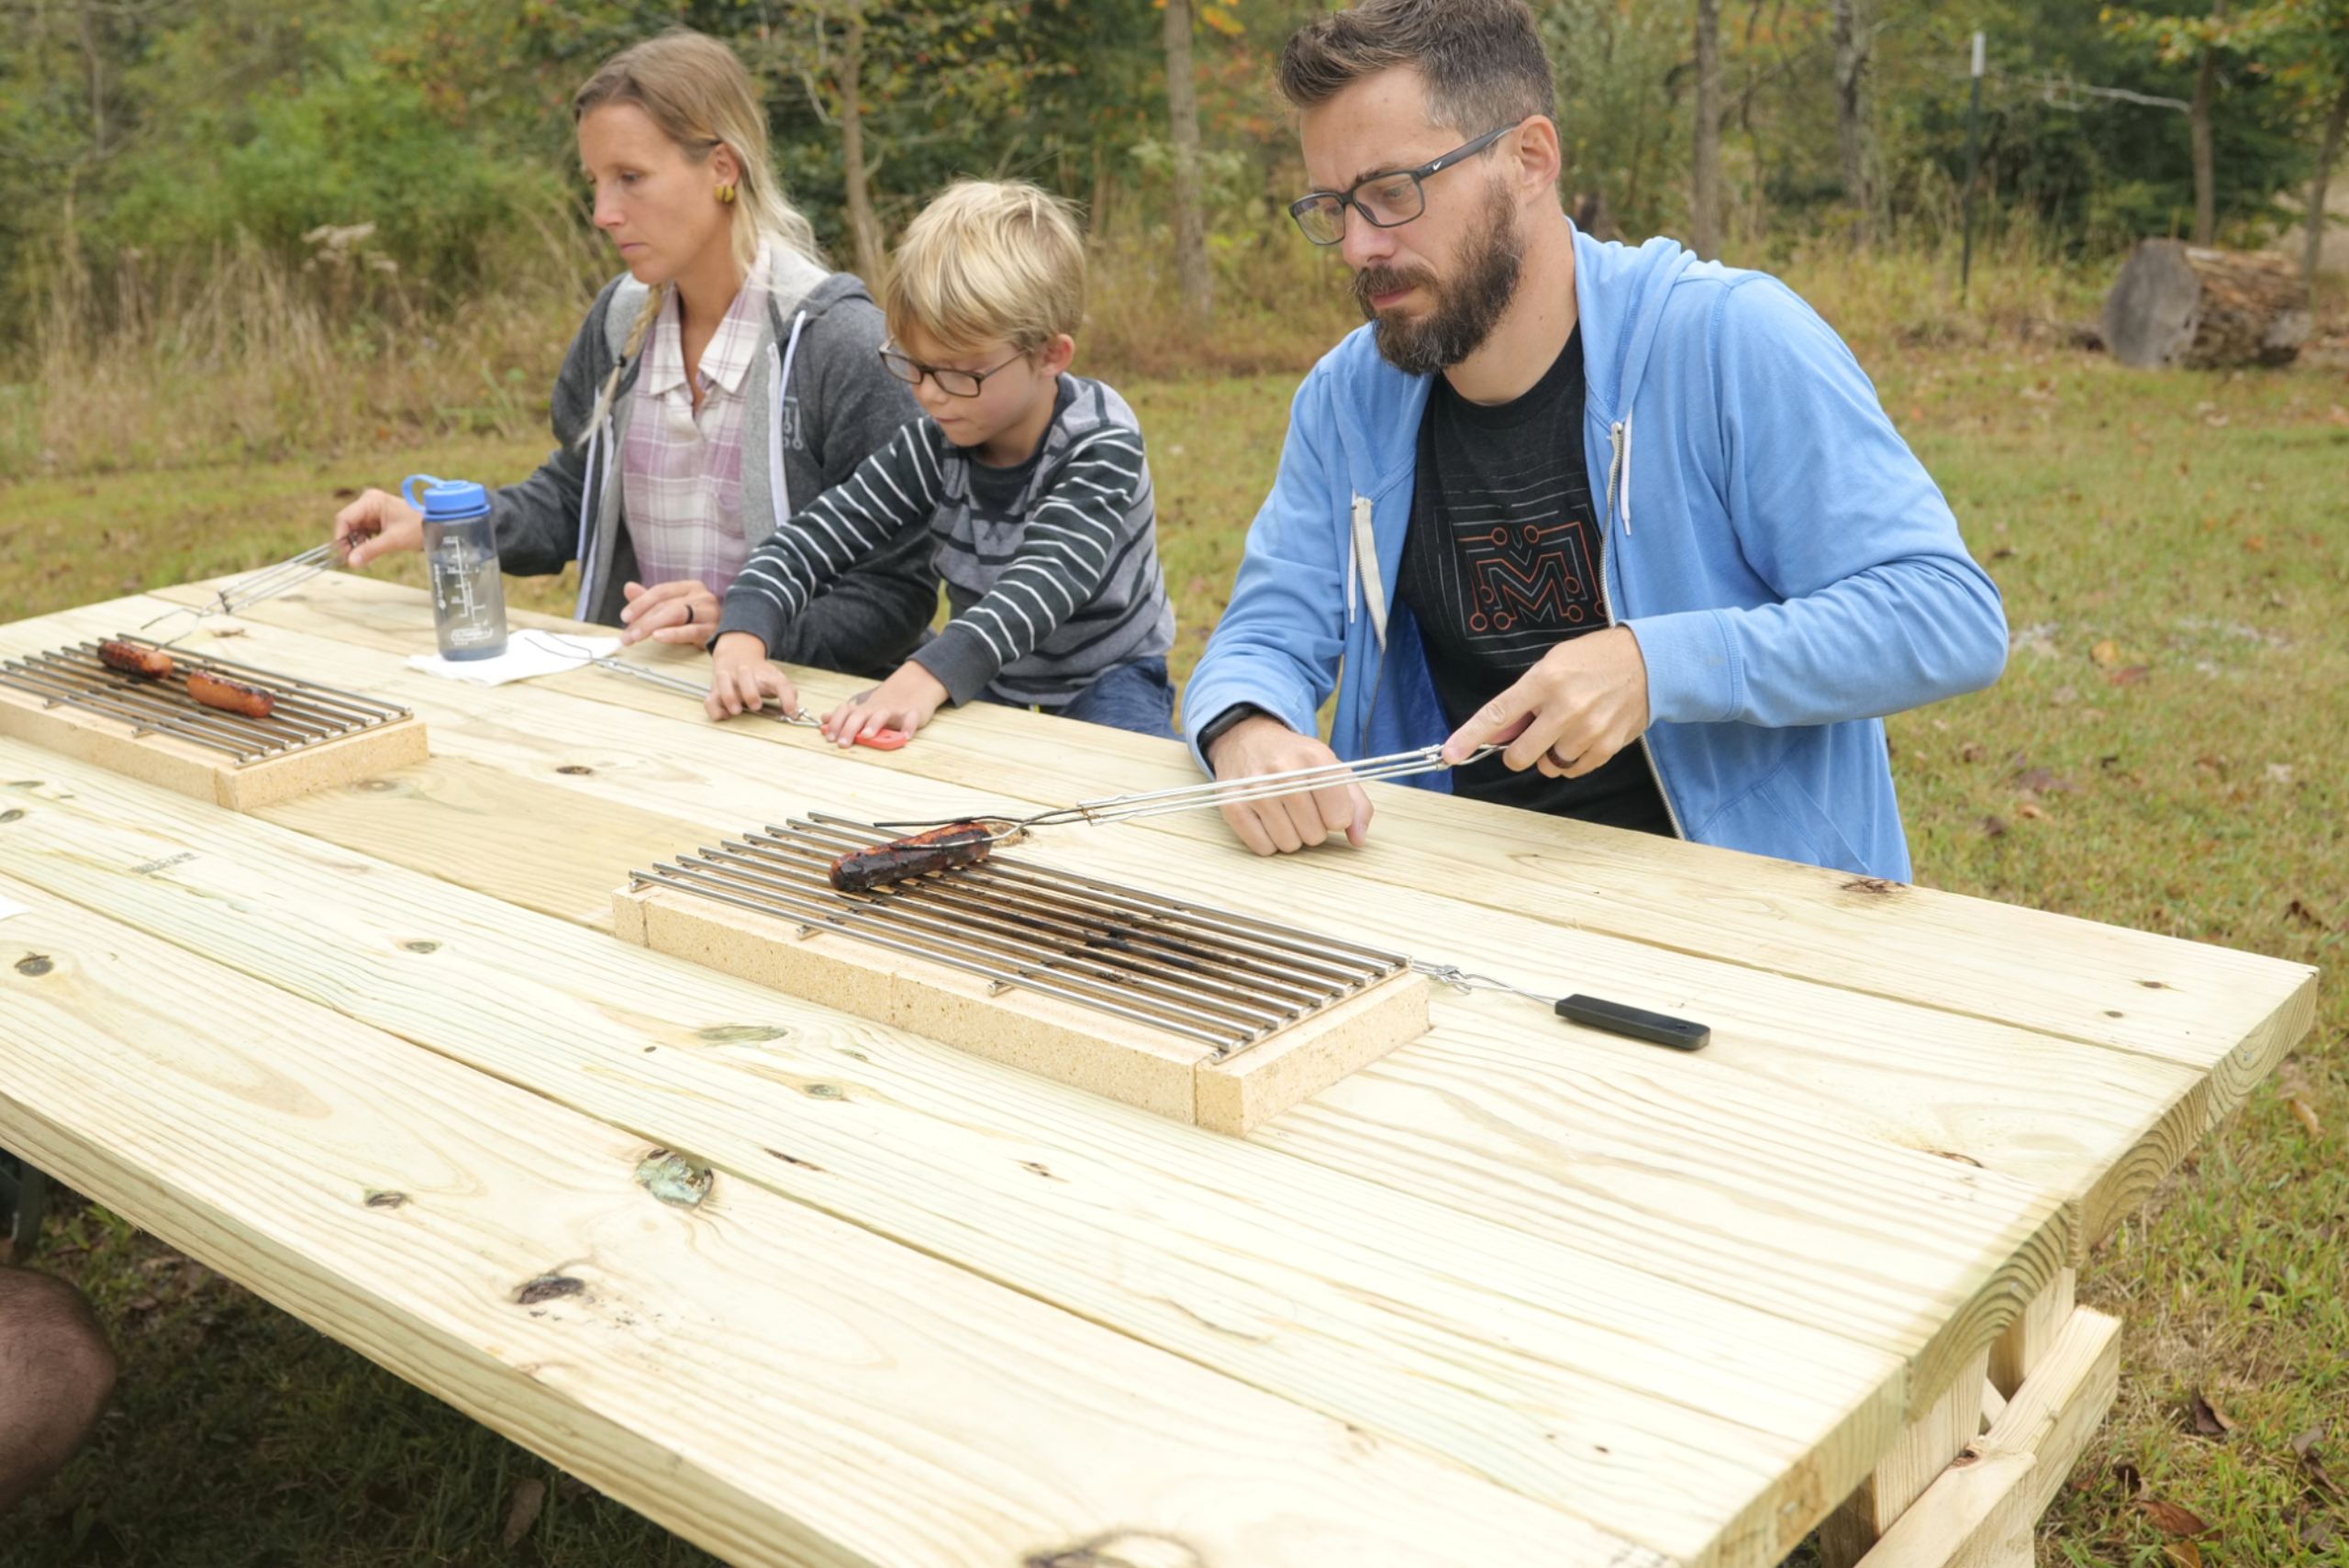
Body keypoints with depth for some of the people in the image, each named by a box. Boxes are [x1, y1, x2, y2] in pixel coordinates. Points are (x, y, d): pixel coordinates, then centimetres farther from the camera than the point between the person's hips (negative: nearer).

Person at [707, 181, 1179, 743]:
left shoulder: (1100, 443, -23)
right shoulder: (933, 448, -11)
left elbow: (1044, 581, -38)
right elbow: (809, 538, -12)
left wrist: (927, 677, -54)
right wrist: (741, 642, -34)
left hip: (1102, 678, -4)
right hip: (986, 677, 5)